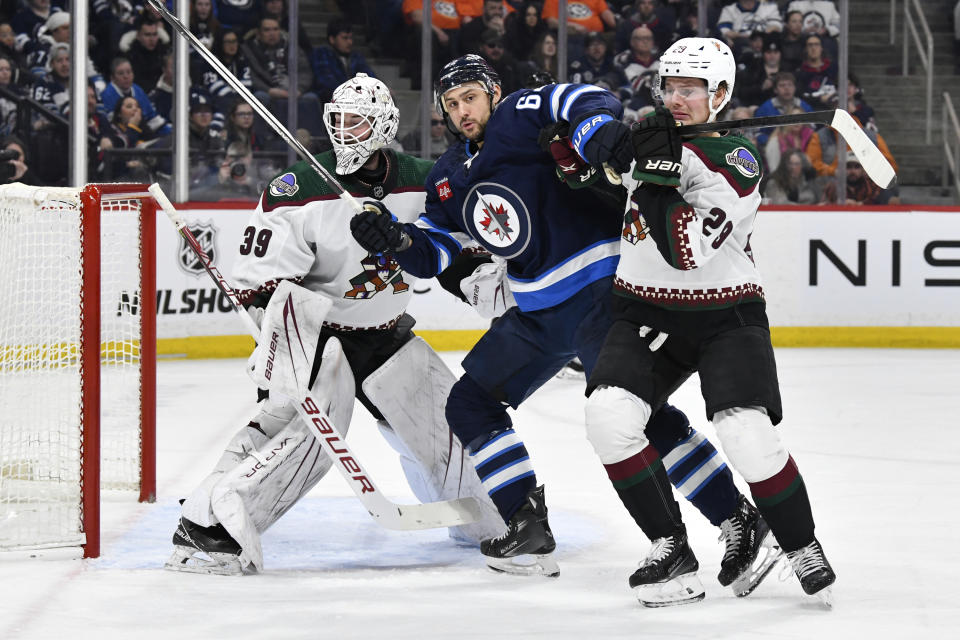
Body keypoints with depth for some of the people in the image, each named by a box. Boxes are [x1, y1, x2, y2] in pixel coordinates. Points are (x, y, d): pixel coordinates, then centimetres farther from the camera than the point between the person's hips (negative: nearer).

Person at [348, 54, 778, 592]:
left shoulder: (522, 116, -7)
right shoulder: (449, 179, 17)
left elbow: (597, 105, -20)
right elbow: (432, 253, 17)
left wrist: (587, 150, -39)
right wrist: (393, 238, -3)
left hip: (599, 289, -10)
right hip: (537, 313, 10)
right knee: (471, 403, 10)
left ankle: (739, 520, -19)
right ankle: (530, 531, 10)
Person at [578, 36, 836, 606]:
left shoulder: (737, 164, -17)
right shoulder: (652, 134, 3)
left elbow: (687, 251, -28)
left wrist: (658, 175, -32)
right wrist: (605, 149, -4)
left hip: (726, 317, -5)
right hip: (646, 311, 5)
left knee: (746, 434, -21)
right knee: (609, 416, -19)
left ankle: (805, 551, 3)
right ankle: (671, 549, -7)